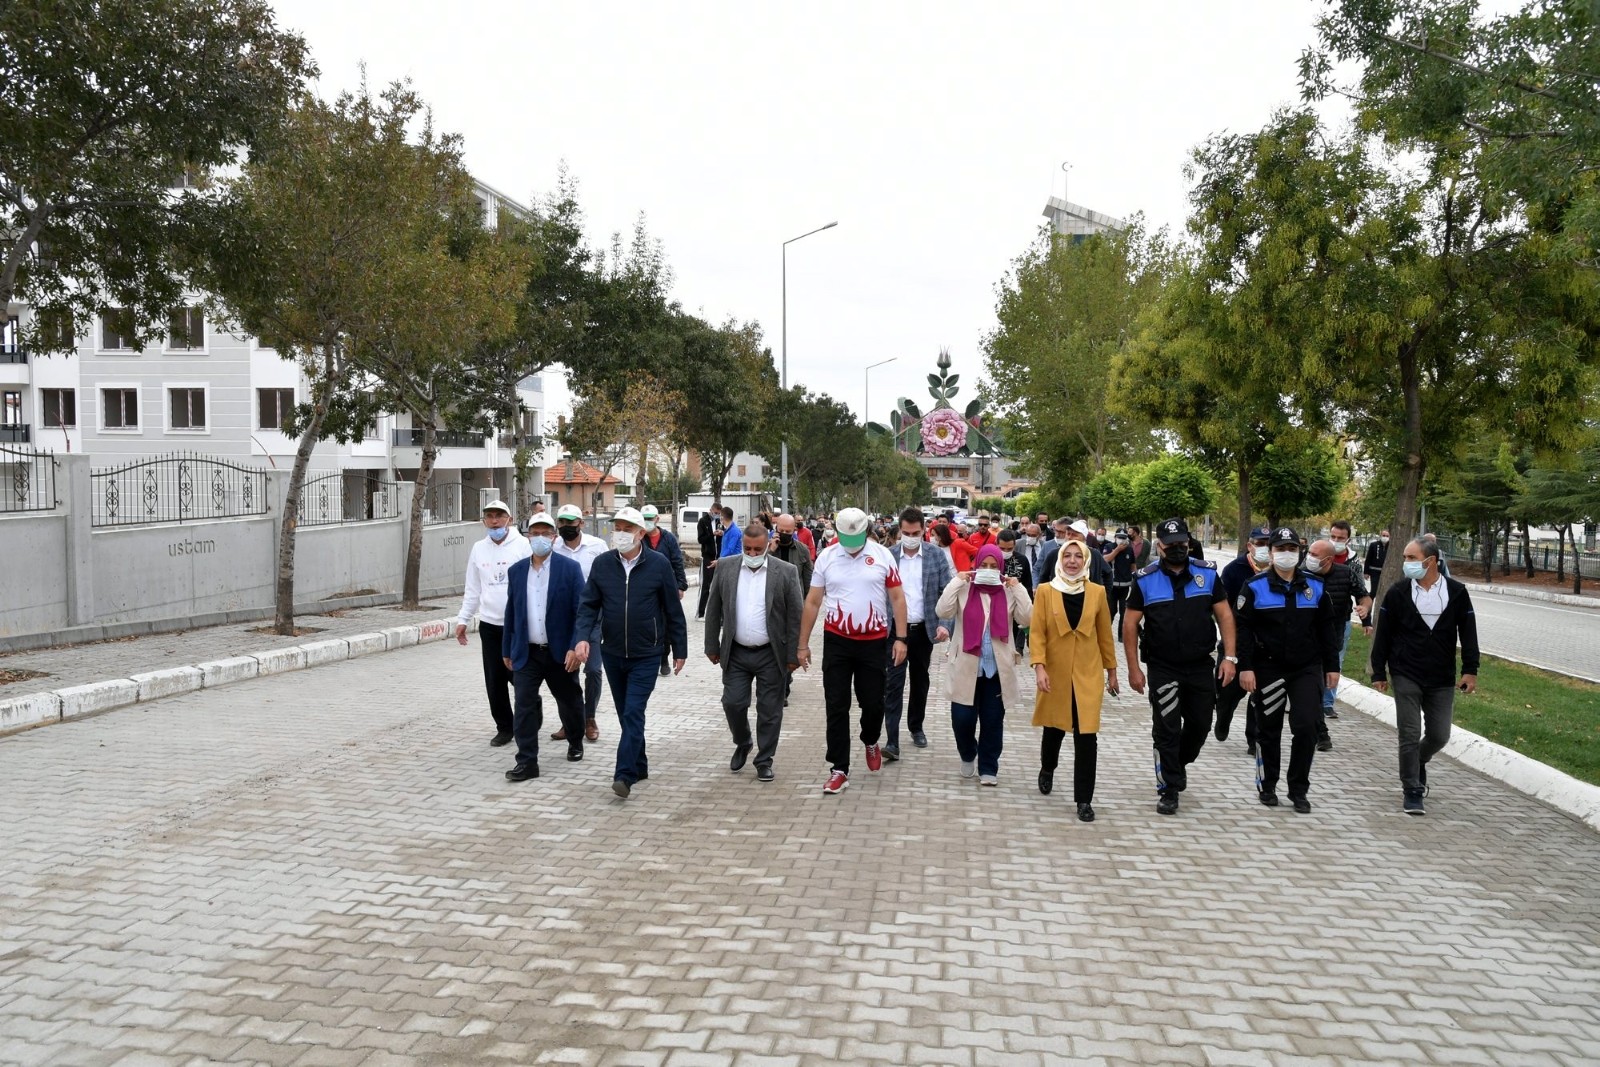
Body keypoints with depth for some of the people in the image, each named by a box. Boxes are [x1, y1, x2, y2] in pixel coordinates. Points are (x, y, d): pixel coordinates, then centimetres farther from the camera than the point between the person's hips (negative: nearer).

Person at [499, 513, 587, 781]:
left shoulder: (570, 568, -7)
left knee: (569, 702, 14)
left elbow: (581, 612, -10)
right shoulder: (516, 570, 5)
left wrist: (575, 647, -18)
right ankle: (527, 762, 1)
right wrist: (507, 650, 12)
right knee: (524, 706, -4)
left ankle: (575, 743, 38)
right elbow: (511, 613, 10)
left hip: (561, 652, -2)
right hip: (526, 653, 2)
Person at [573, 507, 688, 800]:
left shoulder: (659, 564, -8)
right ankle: (639, 767, 28)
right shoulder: (602, 564, -1)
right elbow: (589, 605, 2)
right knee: (625, 714, 14)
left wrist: (680, 650, 0)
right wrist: (583, 636, -16)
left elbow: (673, 610, -3)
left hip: (646, 655, -4)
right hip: (612, 653, 4)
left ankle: (625, 775, -8)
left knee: (633, 714, -10)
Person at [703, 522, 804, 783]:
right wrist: (712, 646, 5)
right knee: (733, 703, 2)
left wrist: (793, 654, -6)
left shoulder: (786, 572, -6)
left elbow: (795, 616, -4)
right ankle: (742, 745, 30)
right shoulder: (726, 568, 0)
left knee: (769, 710, 4)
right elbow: (714, 611, 6)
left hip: (771, 655, -2)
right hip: (736, 653, 2)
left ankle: (764, 760, 19)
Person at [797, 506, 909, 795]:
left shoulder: (882, 556, -3)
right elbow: (812, 602, 3)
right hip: (836, 641, 0)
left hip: (874, 642, 0)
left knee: (873, 703, 8)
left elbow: (897, 598, 1)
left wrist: (900, 638, -6)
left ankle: (871, 742, 41)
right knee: (836, 707, 2)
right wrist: (803, 644, 3)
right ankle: (839, 770, 10)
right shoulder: (826, 557, -1)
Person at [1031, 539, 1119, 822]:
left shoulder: (1097, 592, 2)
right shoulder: (1045, 591, -3)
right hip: (1055, 671, 0)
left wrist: (1111, 670, 11)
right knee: (1054, 727, 15)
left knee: (1087, 735, -6)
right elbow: (1036, 632, -6)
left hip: (1088, 673, 0)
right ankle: (1047, 769, 46)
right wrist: (1039, 667, -16)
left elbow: (1105, 634, 8)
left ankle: (1084, 799, 2)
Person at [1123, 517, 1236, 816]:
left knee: (1200, 724, 12)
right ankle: (1169, 790, 15)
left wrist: (1229, 657, -5)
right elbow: (1130, 624, -2)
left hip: (1201, 666, 2)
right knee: (1166, 729, 1)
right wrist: (1133, 668, -5)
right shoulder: (1145, 579, -5)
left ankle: (1178, 763, 41)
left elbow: (1224, 615, 2)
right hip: (1163, 669, -2)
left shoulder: (1208, 573, 0)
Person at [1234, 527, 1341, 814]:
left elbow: (1325, 629, 11)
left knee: (1306, 728, -5)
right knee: (1269, 730, 8)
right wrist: (1245, 667, -12)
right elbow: (1243, 629, -6)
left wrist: (1331, 666, 8)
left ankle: (1299, 790, 10)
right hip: (1268, 669, -2)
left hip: (1307, 669, 2)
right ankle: (1267, 786, 24)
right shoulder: (1255, 587, -4)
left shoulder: (1315, 587, 6)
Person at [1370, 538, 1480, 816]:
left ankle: (1418, 763, 40)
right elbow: (1383, 635, 1)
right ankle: (1412, 792, 7)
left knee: (1439, 735, 8)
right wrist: (1379, 672, 1)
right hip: (1406, 676, -1)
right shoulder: (1397, 593, -3)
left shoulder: (1457, 592, -1)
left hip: (1442, 679, 2)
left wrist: (1470, 670, -1)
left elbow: (1468, 633, 4)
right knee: (1410, 734, -3)